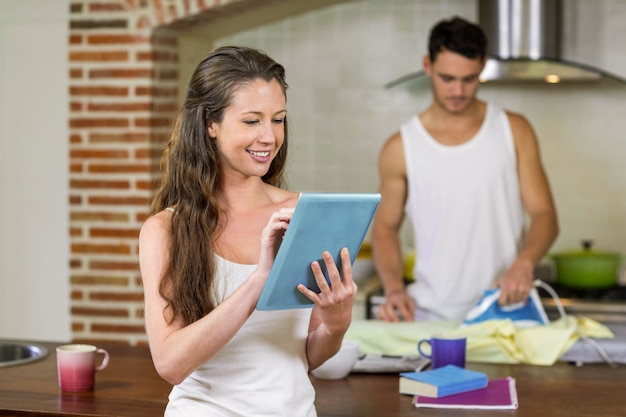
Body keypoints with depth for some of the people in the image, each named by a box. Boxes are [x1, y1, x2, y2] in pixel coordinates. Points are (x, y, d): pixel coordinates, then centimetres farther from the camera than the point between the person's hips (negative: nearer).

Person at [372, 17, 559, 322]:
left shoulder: (514, 131, 5)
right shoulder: (401, 148, 3)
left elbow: (544, 214, 4)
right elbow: (385, 228, 12)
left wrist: (524, 262, -16)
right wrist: (394, 288, -5)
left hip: (505, 311, 0)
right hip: (430, 315, 0)